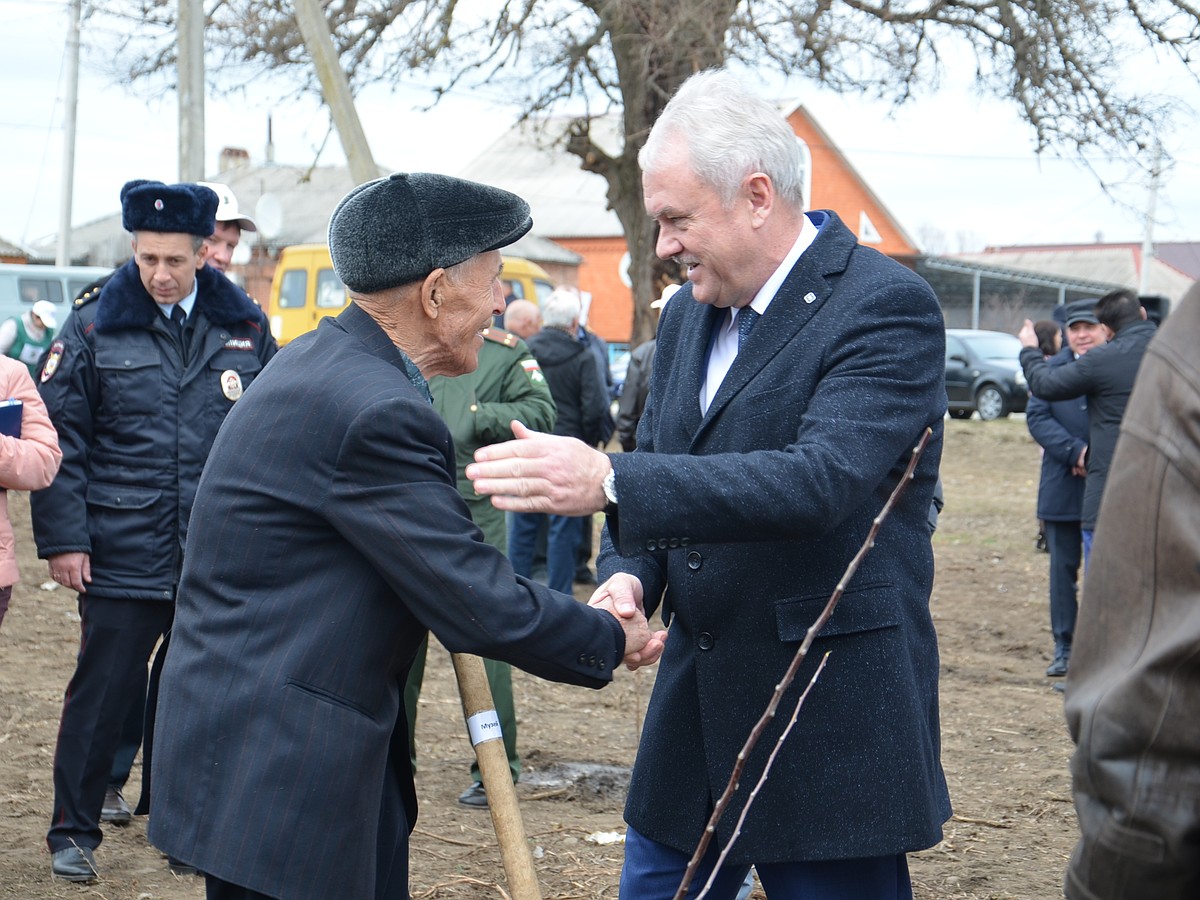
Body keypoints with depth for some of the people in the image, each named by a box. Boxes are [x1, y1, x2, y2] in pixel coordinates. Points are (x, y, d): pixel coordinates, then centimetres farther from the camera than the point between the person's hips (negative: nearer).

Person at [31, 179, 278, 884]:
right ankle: (74, 831, 19)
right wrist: (64, 538, -7)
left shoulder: (245, 329, 5)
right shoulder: (94, 327, -2)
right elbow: (61, 439, -1)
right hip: (121, 556, -2)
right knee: (103, 693, 4)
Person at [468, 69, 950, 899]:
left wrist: (610, 481, -34)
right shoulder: (690, 314, 11)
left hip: (830, 724, -7)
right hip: (694, 707, 7)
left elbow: (821, 480, -27)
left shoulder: (886, 307, -14)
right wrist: (628, 575, -7)